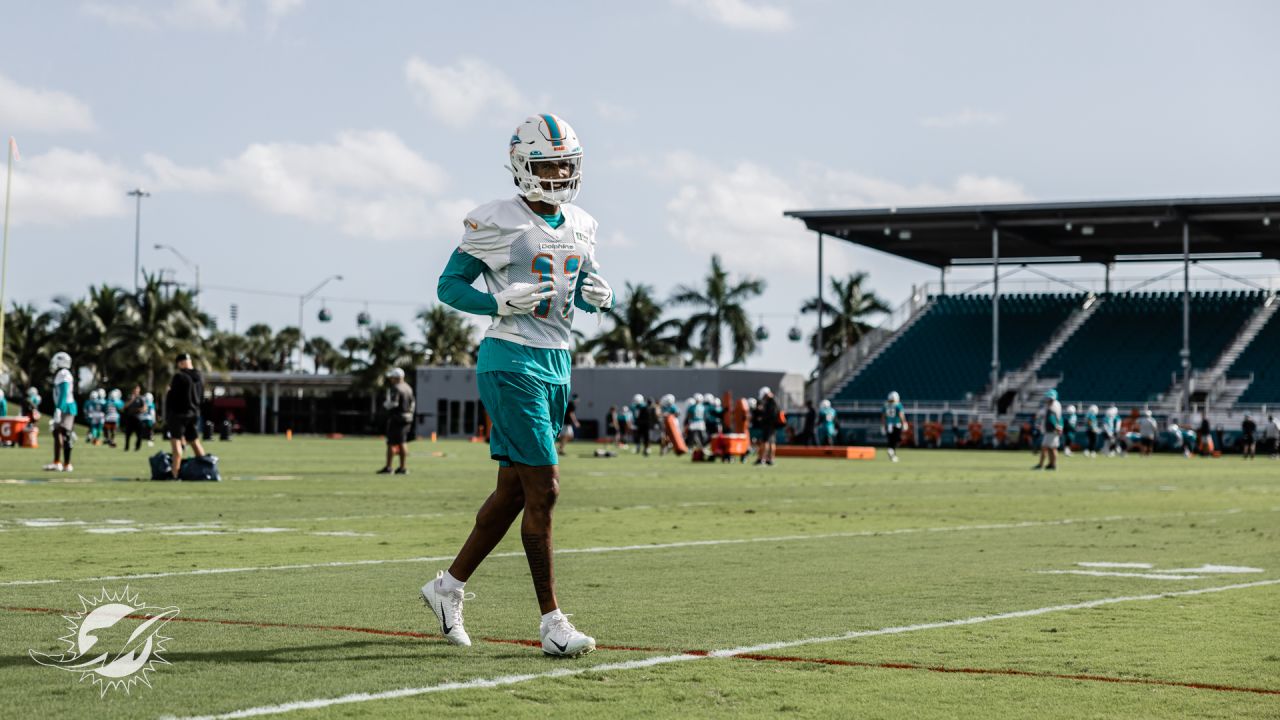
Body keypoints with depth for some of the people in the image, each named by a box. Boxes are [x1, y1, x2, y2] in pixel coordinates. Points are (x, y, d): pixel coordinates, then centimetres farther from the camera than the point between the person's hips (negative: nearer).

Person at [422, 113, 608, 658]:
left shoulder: (580, 227, 11)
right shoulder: (496, 223, -9)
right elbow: (449, 286, -5)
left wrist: (597, 296, -1)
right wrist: (503, 302, -20)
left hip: (557, 364, 8)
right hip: (512, 362, -8)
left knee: (513, 491, 11)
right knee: (544, 488, -11)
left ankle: (449, 585, 27)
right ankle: (551, 622, -5)